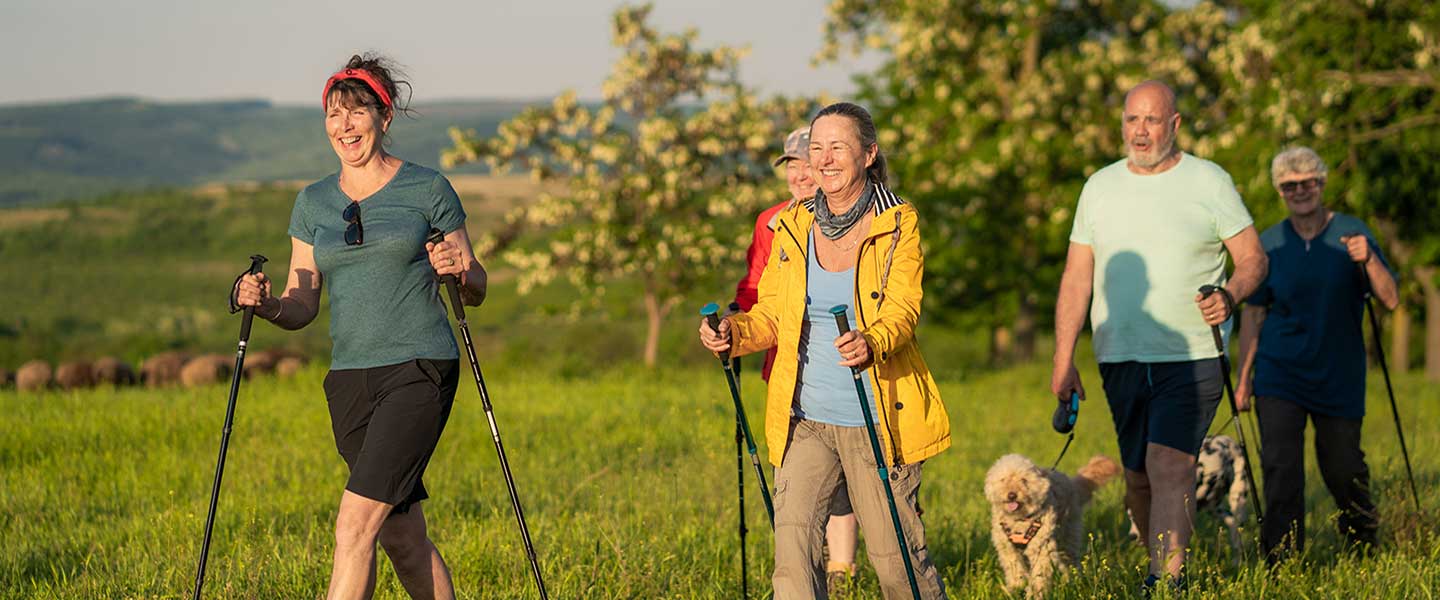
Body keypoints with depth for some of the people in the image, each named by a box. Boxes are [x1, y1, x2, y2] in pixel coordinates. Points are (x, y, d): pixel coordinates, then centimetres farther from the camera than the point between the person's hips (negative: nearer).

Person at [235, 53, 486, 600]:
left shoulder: (428, 190, 1)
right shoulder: (313, 202, 12)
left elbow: (475, 290, 6)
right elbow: (301, 307, 11)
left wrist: (458, 271, -16)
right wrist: (263, 303, -10)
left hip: (420, 370, -5)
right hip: (351, 380, 5)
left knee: (354, 524, -16)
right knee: (402, 538, 9)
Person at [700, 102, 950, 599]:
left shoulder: (898, 224, -3)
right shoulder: (791, 227, 8)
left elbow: (902, 309, -14)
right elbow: (772, 314, 12)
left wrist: (870, 343, -37)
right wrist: (734, 331, -10)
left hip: (878, 420, -3)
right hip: (805, 418, 3)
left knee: (894, 555, 3)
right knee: (792, 538, -12)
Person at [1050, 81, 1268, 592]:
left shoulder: (1209, 181, 1)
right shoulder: (1100, 186, 10)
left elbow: (1253, 258, 3)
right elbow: (1076, 277, 12)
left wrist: (1229, 295, -19)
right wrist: (1063, 359, 6)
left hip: (1192, 357, -4)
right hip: (1120, 358, 4)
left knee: (1168, 465, -18)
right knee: (1137, 478, 7)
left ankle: (1165, 580, -21)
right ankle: (1165, 565, 23)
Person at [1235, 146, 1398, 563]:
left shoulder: (1350, 234, -3)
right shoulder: (1269, 244, 2)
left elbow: (1390, 300, -10)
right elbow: (1253, 313, 8)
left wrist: (1368, 259, -28)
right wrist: (1243, 378, 6)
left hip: (1339, 378, -1)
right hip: (1279, 376, 1)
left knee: (1343, 468, 8)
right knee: (1281, 470, -10)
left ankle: (1365, 547, 33)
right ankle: (1281, 564, -5)